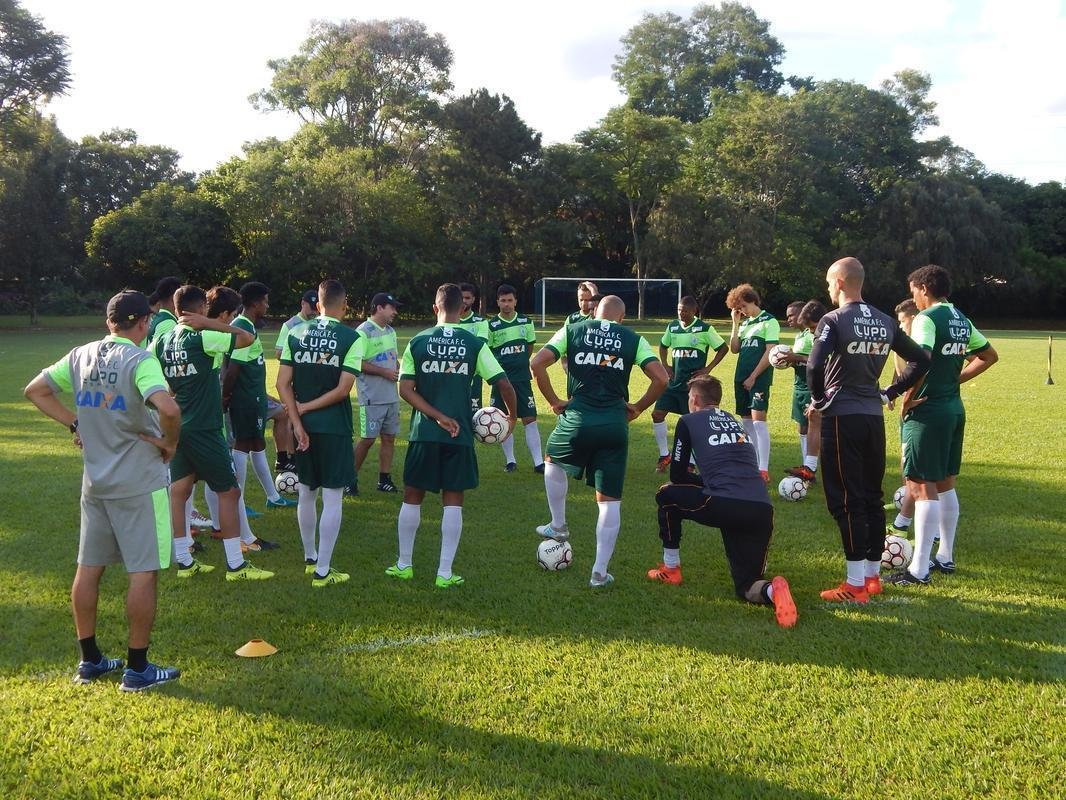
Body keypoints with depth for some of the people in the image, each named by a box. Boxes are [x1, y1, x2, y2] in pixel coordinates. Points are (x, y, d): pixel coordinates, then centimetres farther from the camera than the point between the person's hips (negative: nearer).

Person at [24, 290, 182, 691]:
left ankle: (90, 660, 26)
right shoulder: (140, 360, -17)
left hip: (95, 482, 7)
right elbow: (168, 409, -32)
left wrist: (74, 423, 11)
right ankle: (137, 668, 8)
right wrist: (169, 444, -14)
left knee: (88, 568, 14)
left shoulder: (80, 356, 4)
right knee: (144, 572, 2)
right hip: (139, 484, -7)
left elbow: (34, 390, 14)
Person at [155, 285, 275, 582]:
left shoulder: (163, 342, 4)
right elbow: (248, 338, -13)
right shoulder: (202, 340, -18)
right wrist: (208, 323, -11)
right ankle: (236, 565, 5)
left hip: (178, 426, 8)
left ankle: (184, 561, 19)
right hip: (203, 429, -8)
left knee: (179, 490, 11)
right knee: (229, 490, 1)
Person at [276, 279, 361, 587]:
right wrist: (307, 408, -6)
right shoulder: (351, 338, -9)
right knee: (332, 499, 2)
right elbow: (343, 389, -15)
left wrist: (297, 421, -2)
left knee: (306, 493, 18)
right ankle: (322, 571, 4)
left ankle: (310, 558, 33)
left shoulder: (296, 334, 3)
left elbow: (283, 383, -1)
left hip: (304, 426, 5)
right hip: (334, 427, -5)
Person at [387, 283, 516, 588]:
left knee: (412, 497, 14)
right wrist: (512, 416, 10)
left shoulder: (417, 341, 1)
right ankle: (445, 573, 9)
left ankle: (404, 565, 24)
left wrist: (437, 416, -6)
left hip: (423, 433, 1)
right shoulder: (474, 343, -3)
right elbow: (503, 383, -5)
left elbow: (405, 389, -6)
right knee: (453, 500, 8)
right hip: (460, 435, -1)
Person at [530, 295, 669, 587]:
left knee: (553, 462, 33)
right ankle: (600, 572, 11)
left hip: (578, 419, 0)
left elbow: (537, 363, -1)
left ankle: (558, 526, 41)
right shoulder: (634, 339, 9)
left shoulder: (571, 331, 9)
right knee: (609, 500, 9)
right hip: (615, 425, 0)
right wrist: (637, 408, 11)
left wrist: (554, 401, 8)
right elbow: (661, 379, -1)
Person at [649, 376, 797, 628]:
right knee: (747, 588, 15)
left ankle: (670, 569, 30)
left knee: (666, 495, 25)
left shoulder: (689, 421, 12)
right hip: (762, 510, 5)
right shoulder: (734, 421, 29)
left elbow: (677, 475, 16)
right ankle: (771, 590, -20)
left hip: (725, 507, -5)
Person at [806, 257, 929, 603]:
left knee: (846, 500, -2)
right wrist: (891, 393, 16)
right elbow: (921, 360, 14)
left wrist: (818, 399, -6)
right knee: (872, 497, 14)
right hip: (874, 416, 7)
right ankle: (873, 575, 23)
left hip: (841, 418, -7)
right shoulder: (885, 322, 10)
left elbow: (814, 367, -22)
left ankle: (856, 584, 1)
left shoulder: (834, 321, -11)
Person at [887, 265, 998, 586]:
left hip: (927, 413, -9)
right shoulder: (961, 319, 12)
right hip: (955, 409, 9)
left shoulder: (926, 318, -15)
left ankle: (919, 569, -3)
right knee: (945, 484, 18)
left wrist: (907, 400, -16)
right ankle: (945, 557, 28)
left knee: (922, 487, -6)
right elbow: (989, 355, 23)